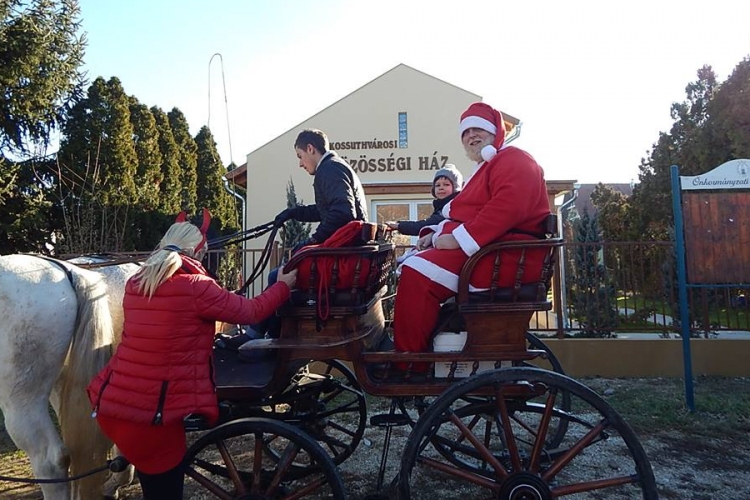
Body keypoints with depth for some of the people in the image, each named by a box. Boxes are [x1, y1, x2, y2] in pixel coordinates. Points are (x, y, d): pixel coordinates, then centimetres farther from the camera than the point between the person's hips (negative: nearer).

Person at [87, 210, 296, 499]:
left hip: (112, 405, 7)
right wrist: (283, 286, 14)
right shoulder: (195, 286, -12)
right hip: (152, 413, -7)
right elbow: (250, 312, -1)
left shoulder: (135, 285, 8)